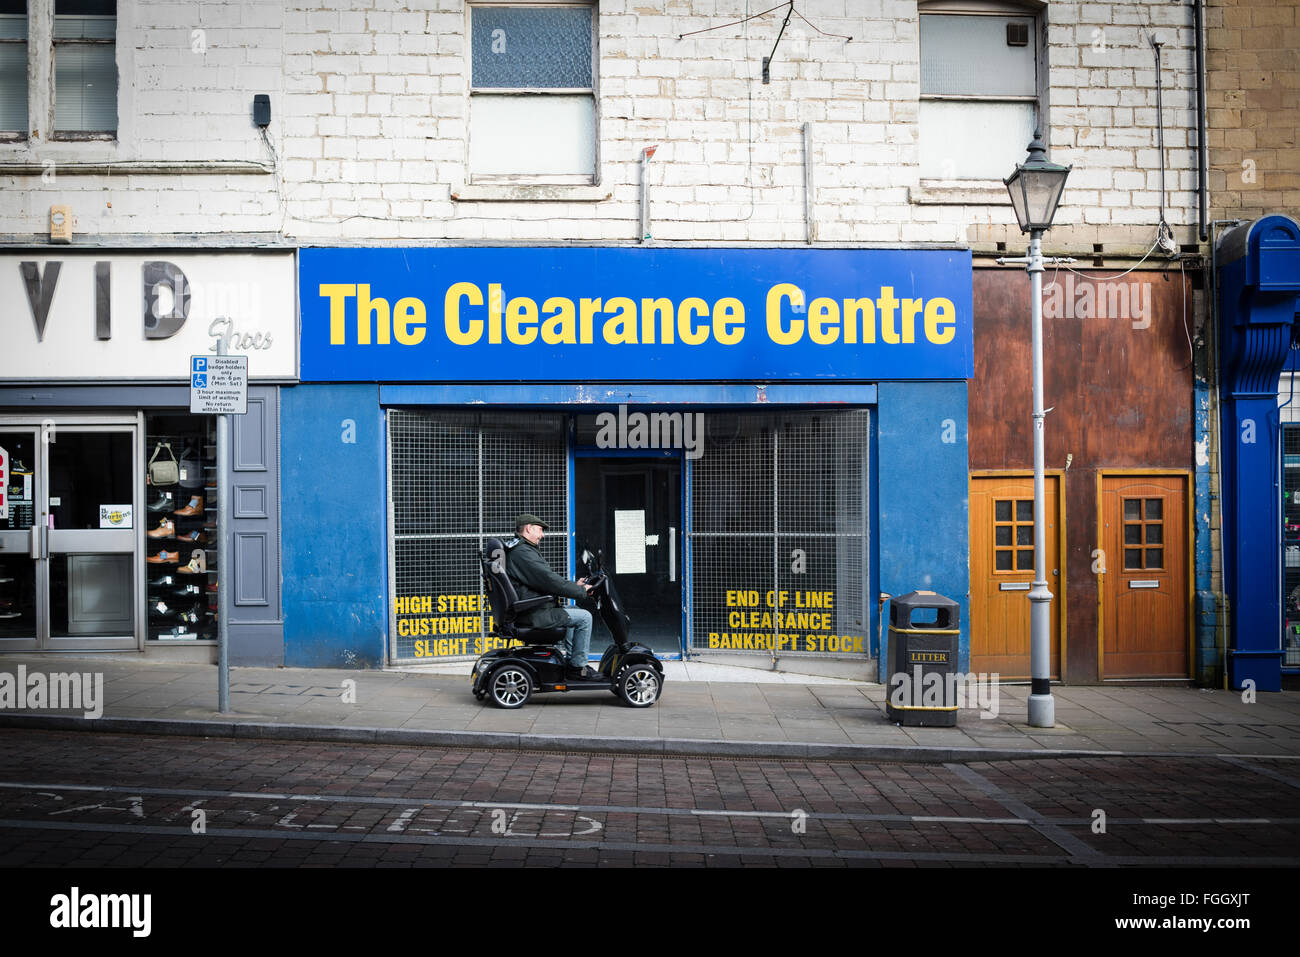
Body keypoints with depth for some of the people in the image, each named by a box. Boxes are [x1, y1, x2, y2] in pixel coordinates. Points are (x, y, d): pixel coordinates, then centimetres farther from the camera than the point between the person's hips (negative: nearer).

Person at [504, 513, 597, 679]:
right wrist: (581, 591, -11)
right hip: (533, 614, -11)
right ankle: (577, 666, -1)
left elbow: (547, 579, 20)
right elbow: (549, 581, -23)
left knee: (571, 610, 26)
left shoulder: (517, 549, 17)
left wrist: (574, 585, 12)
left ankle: (567, 658, 23)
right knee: (584, 617, -8)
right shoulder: (523, 553, -19)